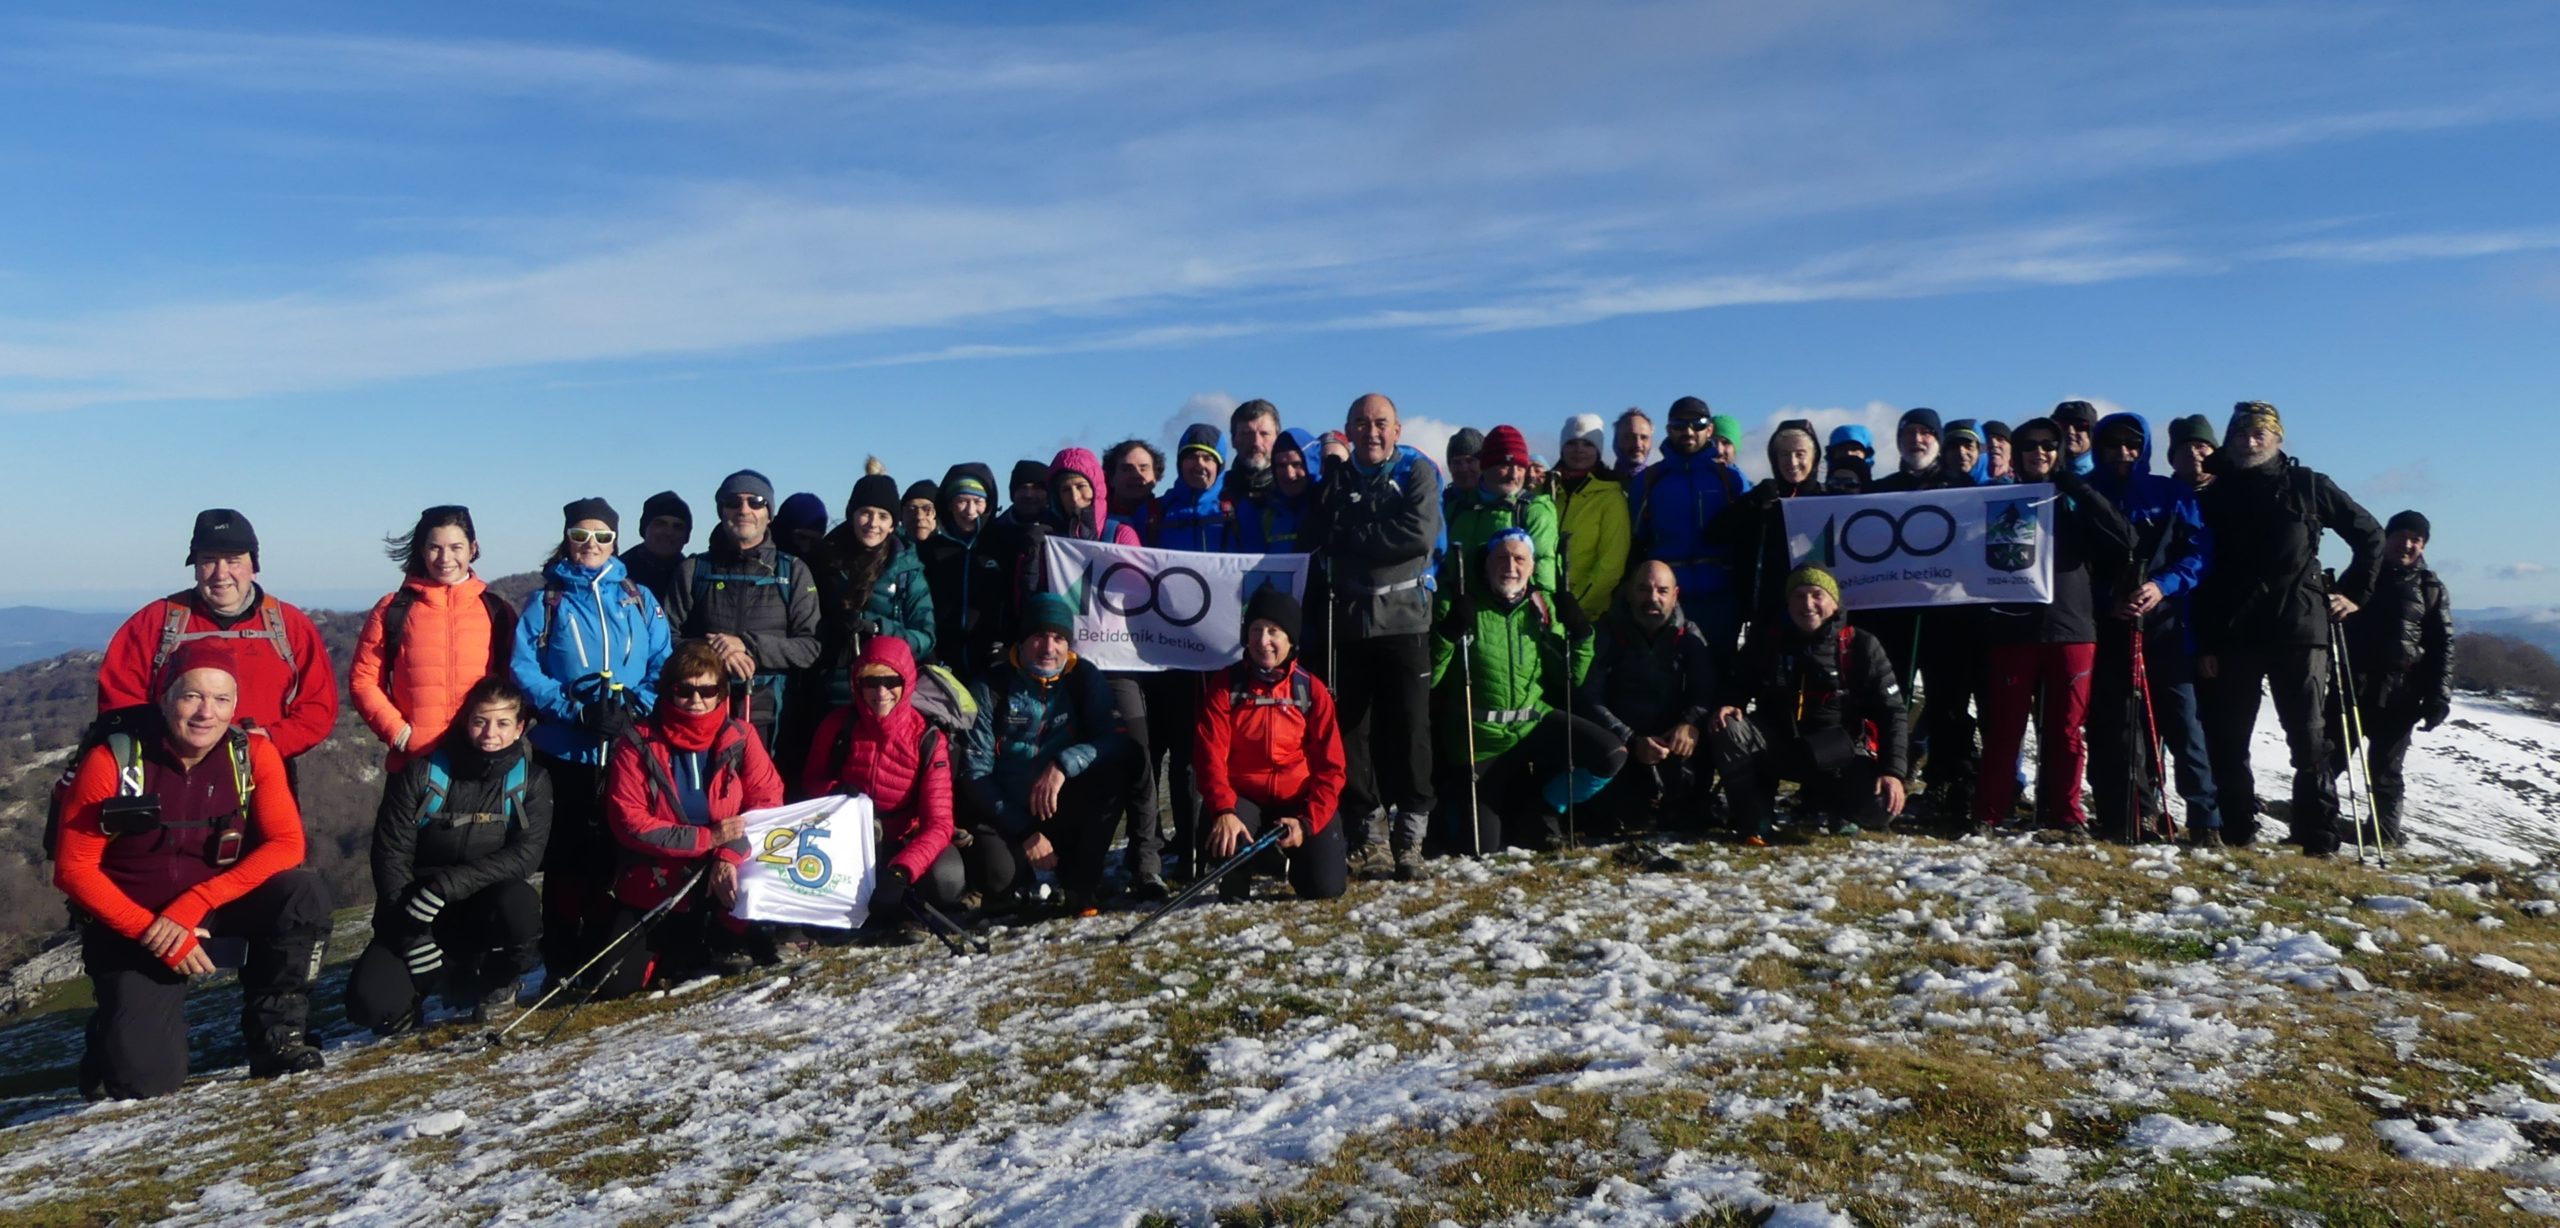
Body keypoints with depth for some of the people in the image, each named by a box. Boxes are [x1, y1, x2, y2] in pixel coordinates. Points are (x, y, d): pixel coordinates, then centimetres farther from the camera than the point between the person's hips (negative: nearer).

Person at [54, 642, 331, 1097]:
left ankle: (276, 1036, -12)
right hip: (132, 926, -2)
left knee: (304, 891, -28)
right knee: (145, 1080, -14)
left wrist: (192, 907, -25)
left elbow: (286, 845, -16)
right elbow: (74, 868, -11)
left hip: (219, 907, 2)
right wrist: (149, 929, -21)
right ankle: (118, 1030, 23)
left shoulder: (254, 754, -10)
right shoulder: (113, 761, -16)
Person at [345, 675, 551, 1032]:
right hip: (414, 915, 0)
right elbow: (390, 855, -7)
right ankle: (416, 988, 15)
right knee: (369, 1002, -23)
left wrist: (448, 883, -27)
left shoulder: (531, 784, -3)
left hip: (483, 909, 0)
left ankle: (493, 984, -2)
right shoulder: (422, 773, -5)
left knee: (519, 903, -35)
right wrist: (412, 934, -15)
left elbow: (524, 857, -15)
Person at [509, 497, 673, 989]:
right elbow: (523, 668, -3)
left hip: (628, 748, 1)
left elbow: (665, 664, 4)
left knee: (619, 852, 4)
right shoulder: (546, 601, 6)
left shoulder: (639, 598, 10)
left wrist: (636, 708, -13)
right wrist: (574, 709, -15)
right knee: (567, 855, 2)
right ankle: (564, 964, 12)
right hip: (565, 749, -1)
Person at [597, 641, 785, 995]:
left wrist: (730, 854, -27)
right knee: (617, 984, -9)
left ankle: (726, 943, -2)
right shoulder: (639, 744, -8)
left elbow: (767, 799, -11)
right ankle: (691, 949, 23)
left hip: (718, 874, 1)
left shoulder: (740, 737, -4)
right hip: (655, 884, 0)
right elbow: (629, 822, -13)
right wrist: (707, 838, -21)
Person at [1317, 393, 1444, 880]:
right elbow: (1323, 544, 11)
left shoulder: (1418, 471, 4)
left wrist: (1350, 538, -8)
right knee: (1352, 731, 3)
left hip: (1404, 621, -3)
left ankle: (1410, 836, 6)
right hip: (1349, 623, 3)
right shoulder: (1336, 478, 15)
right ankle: (1369, 834, 11)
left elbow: (1419, 532, -12)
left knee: (1409, 729, -2)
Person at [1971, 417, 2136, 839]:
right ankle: (1988, 812, 3)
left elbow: (2124, 539, -5)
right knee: (2004, 725, -1)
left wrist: (2073, 483, -8)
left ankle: (2067, 813, 11)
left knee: (2068, 728, 3)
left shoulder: (2077, 501, 11)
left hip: (2072, 627, 1)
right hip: (2013, 627, 0)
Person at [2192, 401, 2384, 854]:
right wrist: (2204, 643, -1)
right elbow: (2201, 575, 4)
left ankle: (2320, 837, 3)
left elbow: (2369, 534, 16)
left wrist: (2354, 592, 9)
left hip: (2298, 631, -2)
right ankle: (2236, 831, 12)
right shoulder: (2214, 496, 7)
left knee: (2309, 739, -1)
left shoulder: (2308, 486, 5)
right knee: (2227, 740, 3)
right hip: (2232, 636, 2)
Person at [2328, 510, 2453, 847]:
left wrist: (2438, 698, -6)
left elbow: (2442, 647, 3)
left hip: (2398, 697, -1)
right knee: (2325, 759, -1)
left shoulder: (2431, 589, 6)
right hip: (2349, 686, 2)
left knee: (2385, 772, 3)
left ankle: (2384, 841, 10)